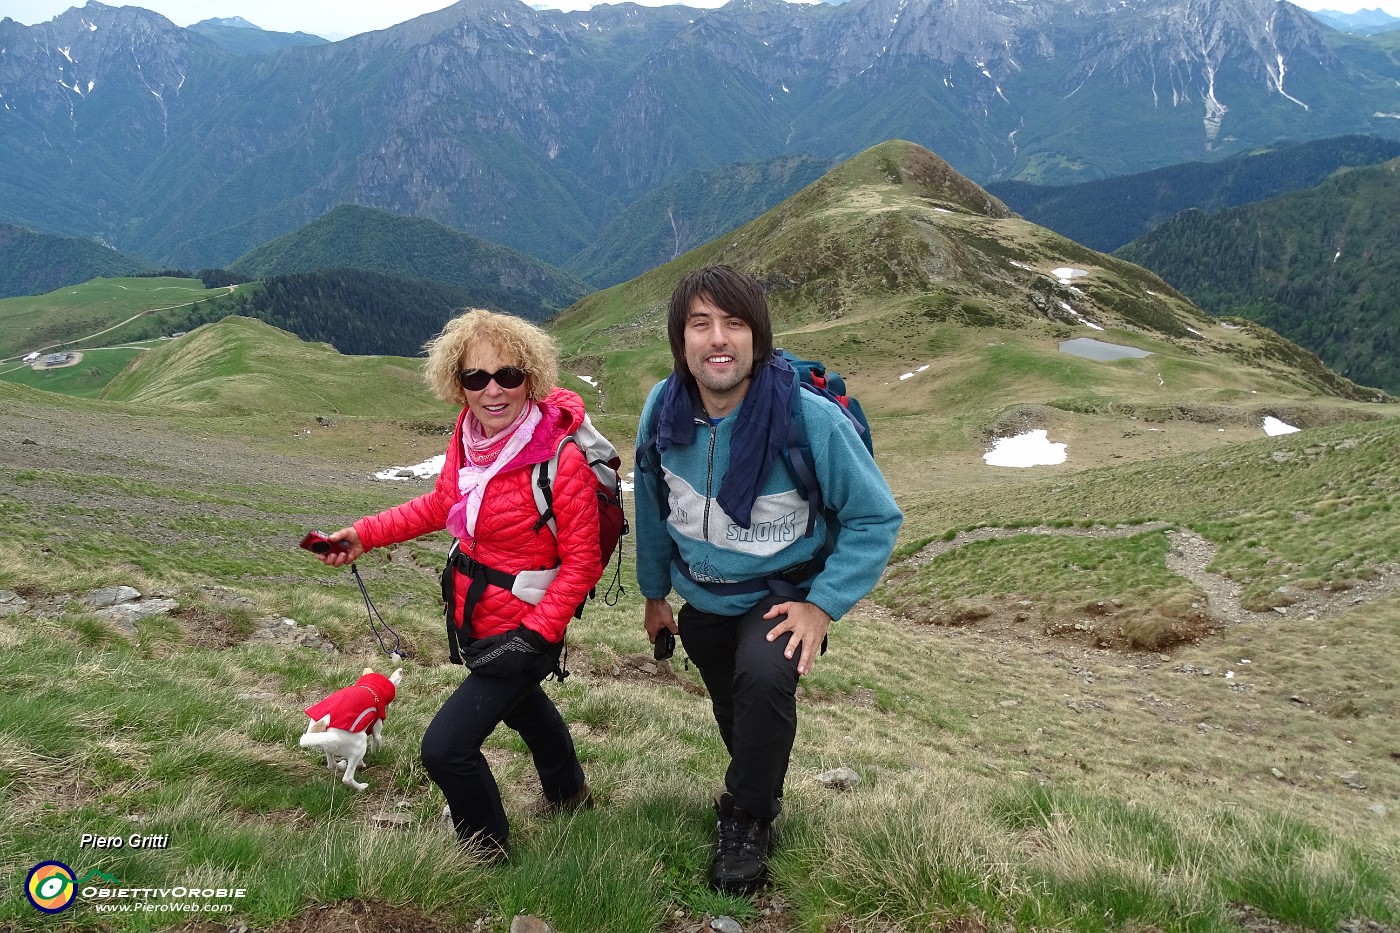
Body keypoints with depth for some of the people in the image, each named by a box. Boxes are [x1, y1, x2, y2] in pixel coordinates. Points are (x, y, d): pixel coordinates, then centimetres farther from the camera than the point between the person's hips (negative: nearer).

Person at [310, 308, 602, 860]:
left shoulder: (562, 460, -29)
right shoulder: (469, 435, -8)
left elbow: (582, 561, -22)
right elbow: (441, 505, 8)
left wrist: (535, 634, -26)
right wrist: (364, 535, 0)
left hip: (520, 627, -8)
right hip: (471, 614, 8)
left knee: (446, 747, -10)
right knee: (521, 702, 31)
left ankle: (489, 853, 21)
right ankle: (568, 794, 62)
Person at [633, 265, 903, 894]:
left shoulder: (811, 419, -28)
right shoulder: (663, 409, -17)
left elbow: (876, 517, -17)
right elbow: (653, 506, 1)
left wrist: (822, 606, -23)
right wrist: (654, 593, 9)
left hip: (780, 593, -4)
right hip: (700, 594, 4)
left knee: (764, 678, -32)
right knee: (730, 710, 23)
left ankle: (747, 818, -5)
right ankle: (758, 789, 56)